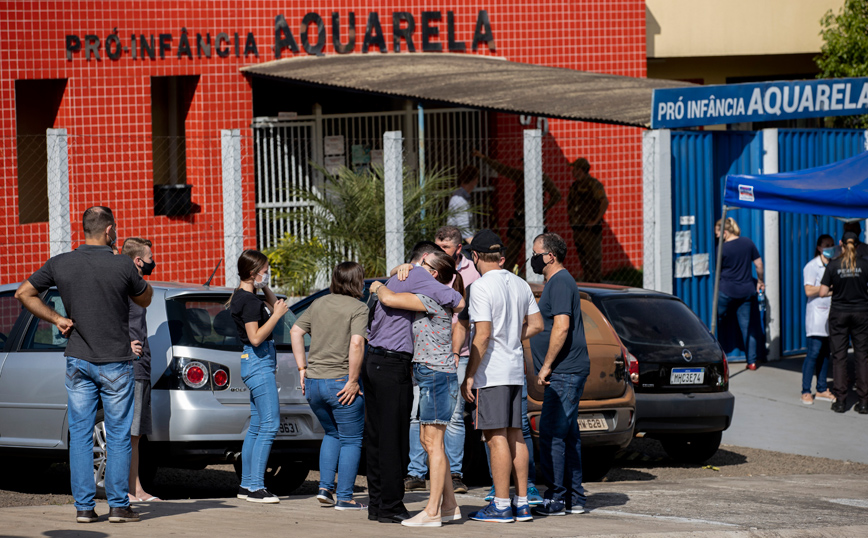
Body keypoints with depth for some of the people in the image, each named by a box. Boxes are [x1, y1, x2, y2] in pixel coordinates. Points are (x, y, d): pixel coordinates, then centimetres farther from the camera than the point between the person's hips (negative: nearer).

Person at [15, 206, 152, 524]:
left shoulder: (61, 264, -2)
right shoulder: (122, 266, -12)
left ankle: (84, 506, 4)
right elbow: (144, 299, 4)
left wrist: (55, 318, 6)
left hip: (78, 360, 3)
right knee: (118, 435, 4)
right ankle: (118, 506, 2)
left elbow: (24, 293, 5)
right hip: (115, 364, -3)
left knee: (80, 435, 6)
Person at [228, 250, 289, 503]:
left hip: (258, 364, 11)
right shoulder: (249, 301, -16)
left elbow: (274, 305, 27)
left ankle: (246, 485, 16)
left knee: (257, 426, 13)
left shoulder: (242, 296, 13)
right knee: (269, 424, -12)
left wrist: (265, 288, 13)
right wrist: (277, 315, -18)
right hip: (259, 362, -11)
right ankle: (255, 488, -15)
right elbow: (256, 337, -22)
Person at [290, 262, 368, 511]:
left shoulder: (319, 304, 11)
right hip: (340, 383, -6)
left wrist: (302, 368, 10)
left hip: (313, 381, 6)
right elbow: (356, 343, -22)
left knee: (332, 434, 24)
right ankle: (344, 497, 4)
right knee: (351, 440, 6)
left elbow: (296, 331, 8)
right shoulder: (358, 309, -9)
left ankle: (325, 487, 14)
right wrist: (353, 381, -17)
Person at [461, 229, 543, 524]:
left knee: (496, 437, -6)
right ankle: (522, 503, 12)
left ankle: (501, 505, -6)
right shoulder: (520, 284, 10)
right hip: (515, 369, 8)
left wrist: (469, 376, -15)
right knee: (514, 435, 11)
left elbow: (483, 335, -19)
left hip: (490, 372, -8)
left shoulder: (482, 287, -14)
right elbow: (536, 324, 16)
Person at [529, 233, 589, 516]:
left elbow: (561, 327, -22)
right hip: (566, 373, 11)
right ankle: (574, 498, 13)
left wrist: (546, 365, -19)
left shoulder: (560, 282, -13)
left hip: (564, 374, -11)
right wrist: (548, 366, 23)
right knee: (567, 434, 11)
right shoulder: (558, 282, 20)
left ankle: (555, 499, -11)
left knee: (551, 434, -11)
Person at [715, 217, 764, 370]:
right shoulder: (748, 243, 3)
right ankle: (752, 361, 7)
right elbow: (759, 264, 8)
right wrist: (760, 281, 21)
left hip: (727, 290, -5)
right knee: (748, 326, 8)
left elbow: (717, 270, -2)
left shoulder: (723, 248, -10)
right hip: (747, 291, 5)